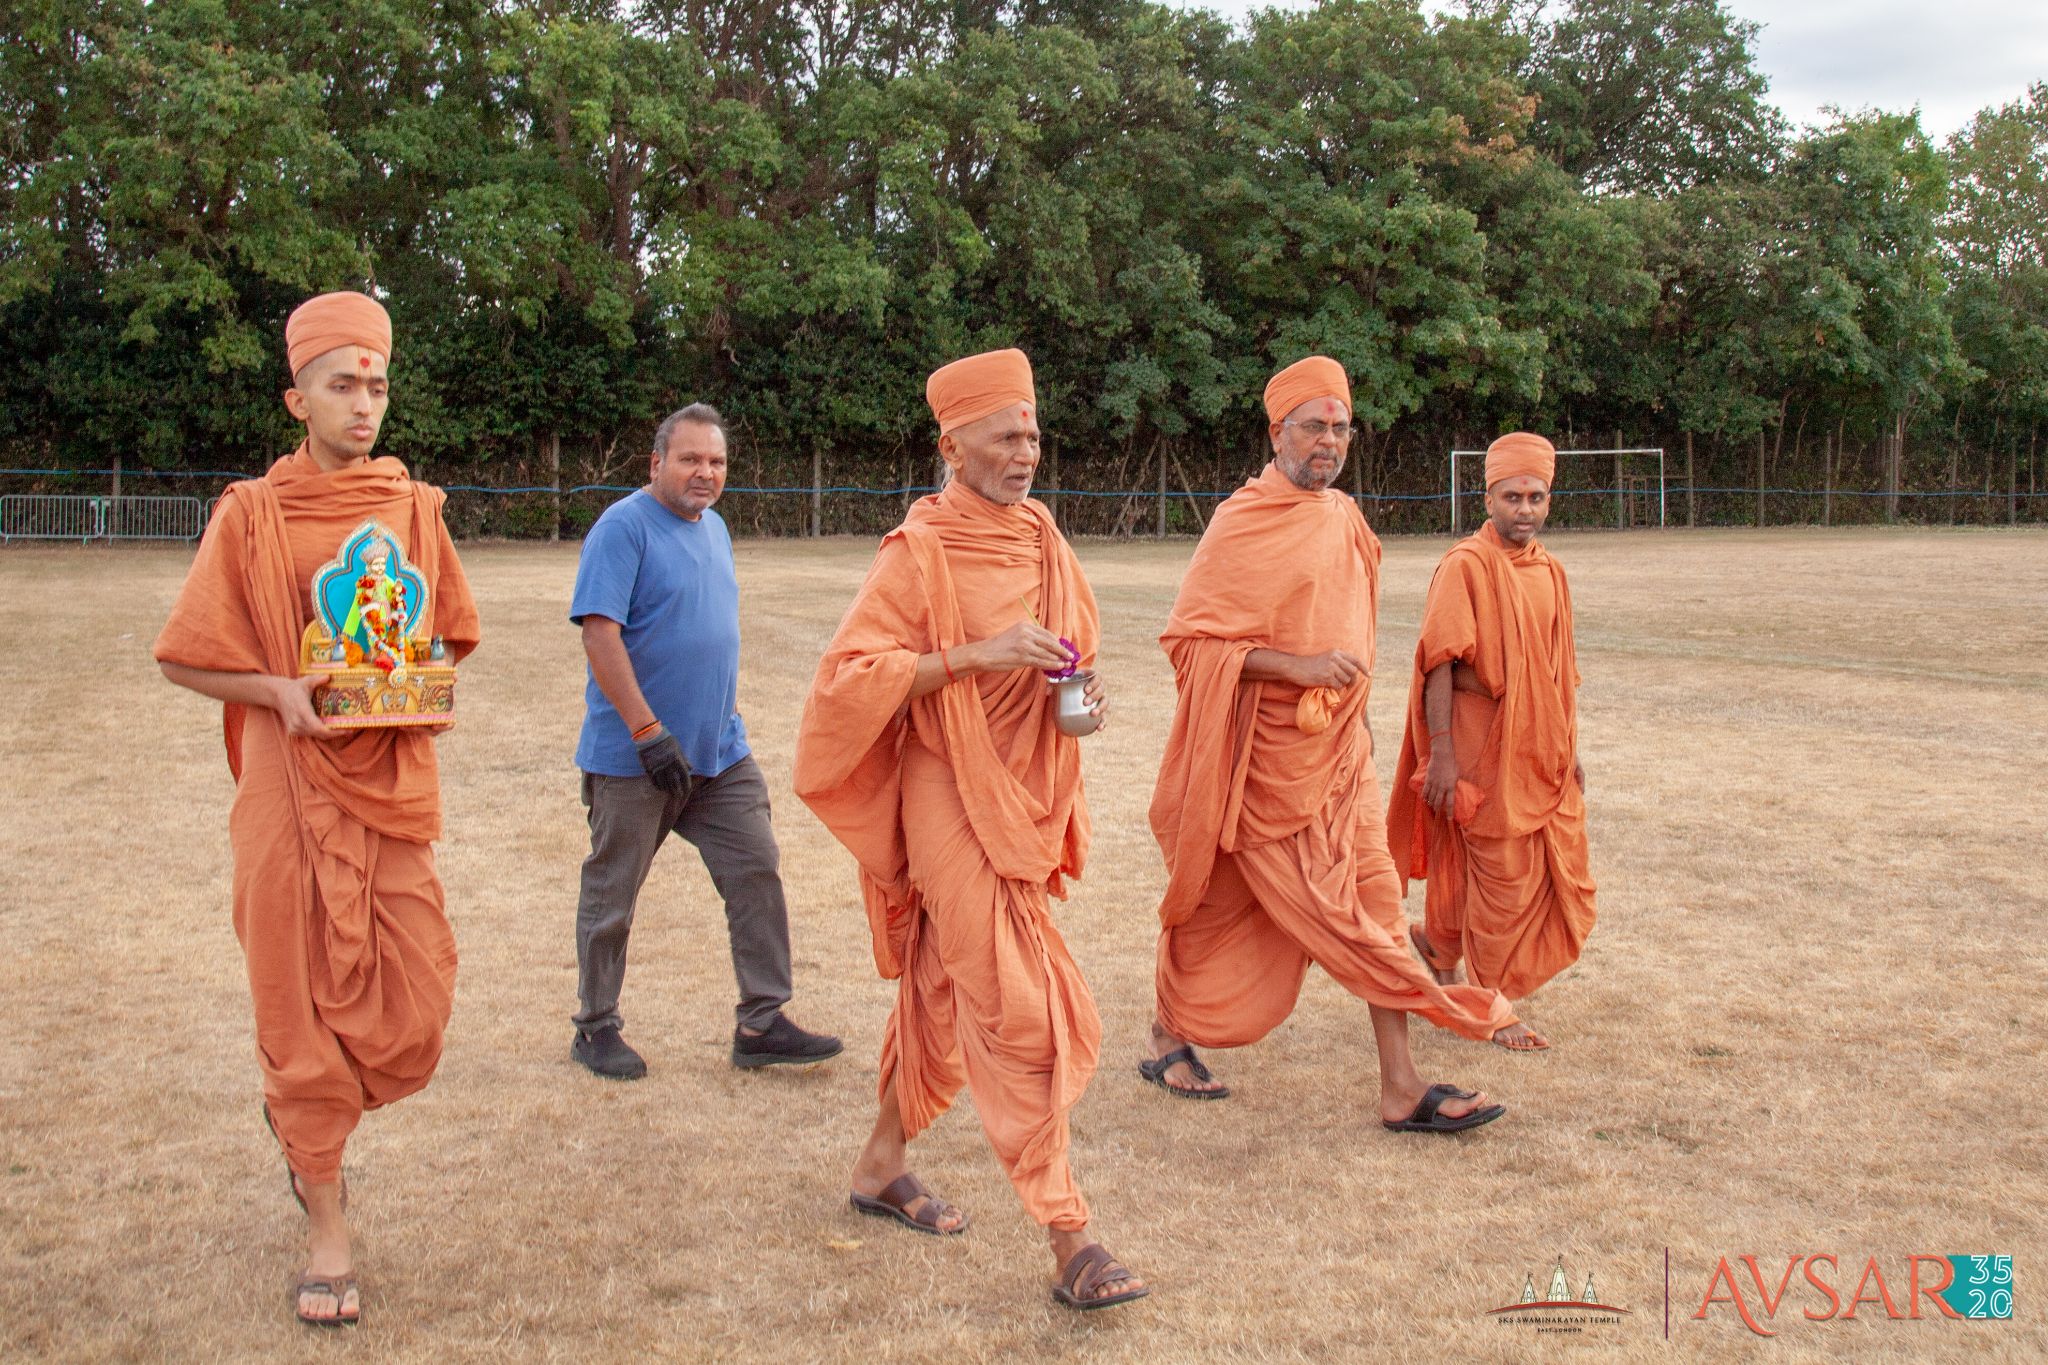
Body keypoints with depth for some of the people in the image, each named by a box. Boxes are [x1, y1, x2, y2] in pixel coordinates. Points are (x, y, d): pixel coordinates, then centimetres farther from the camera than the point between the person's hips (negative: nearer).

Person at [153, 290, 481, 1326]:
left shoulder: (414, 508, 7)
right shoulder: (251, 514, -2)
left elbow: (450, 635, 18)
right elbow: (186, 658, 0)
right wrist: (283, 692, -15)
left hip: (394, 783, 3)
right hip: (294, 784, -3)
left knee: (413, 1011, 0)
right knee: (303, 1000, 2)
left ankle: (301, 1108, 33)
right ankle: (326, 1226, 16)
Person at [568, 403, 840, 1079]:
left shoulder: (713, 527, 12)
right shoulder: (624, 527, -13)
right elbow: (600, 633, -21)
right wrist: (649, 731, -25)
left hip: (719, 751, 7)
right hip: (632, 755, -7)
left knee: (757, 873, 3)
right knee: (611, 895, 7)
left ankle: (761, 1024, 11)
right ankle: (596, 1029, 22)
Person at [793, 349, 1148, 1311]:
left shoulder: (1039, 539, 9)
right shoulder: (919, 554, -12)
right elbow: (849, 676, -18)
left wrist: (1078, 696, 0)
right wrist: (977, 653, -25)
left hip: (1027, 793, 7)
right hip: (955, 799, -7)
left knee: (944, 987, 18)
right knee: (1020, 1010, -10)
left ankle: (883, 1164, 35)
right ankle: (1068, 1239, -5)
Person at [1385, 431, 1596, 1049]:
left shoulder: (1550, 570, 11)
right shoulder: (1466, 565, -11)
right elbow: (1439, 662, -15)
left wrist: (1569, 750, 18)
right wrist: (1441, 754, -20)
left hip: (1541, 751, 7)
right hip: (1484, 747, -7)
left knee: (1562, 877, 9)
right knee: (1500, 876, 0)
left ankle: (1436, 942, 28)